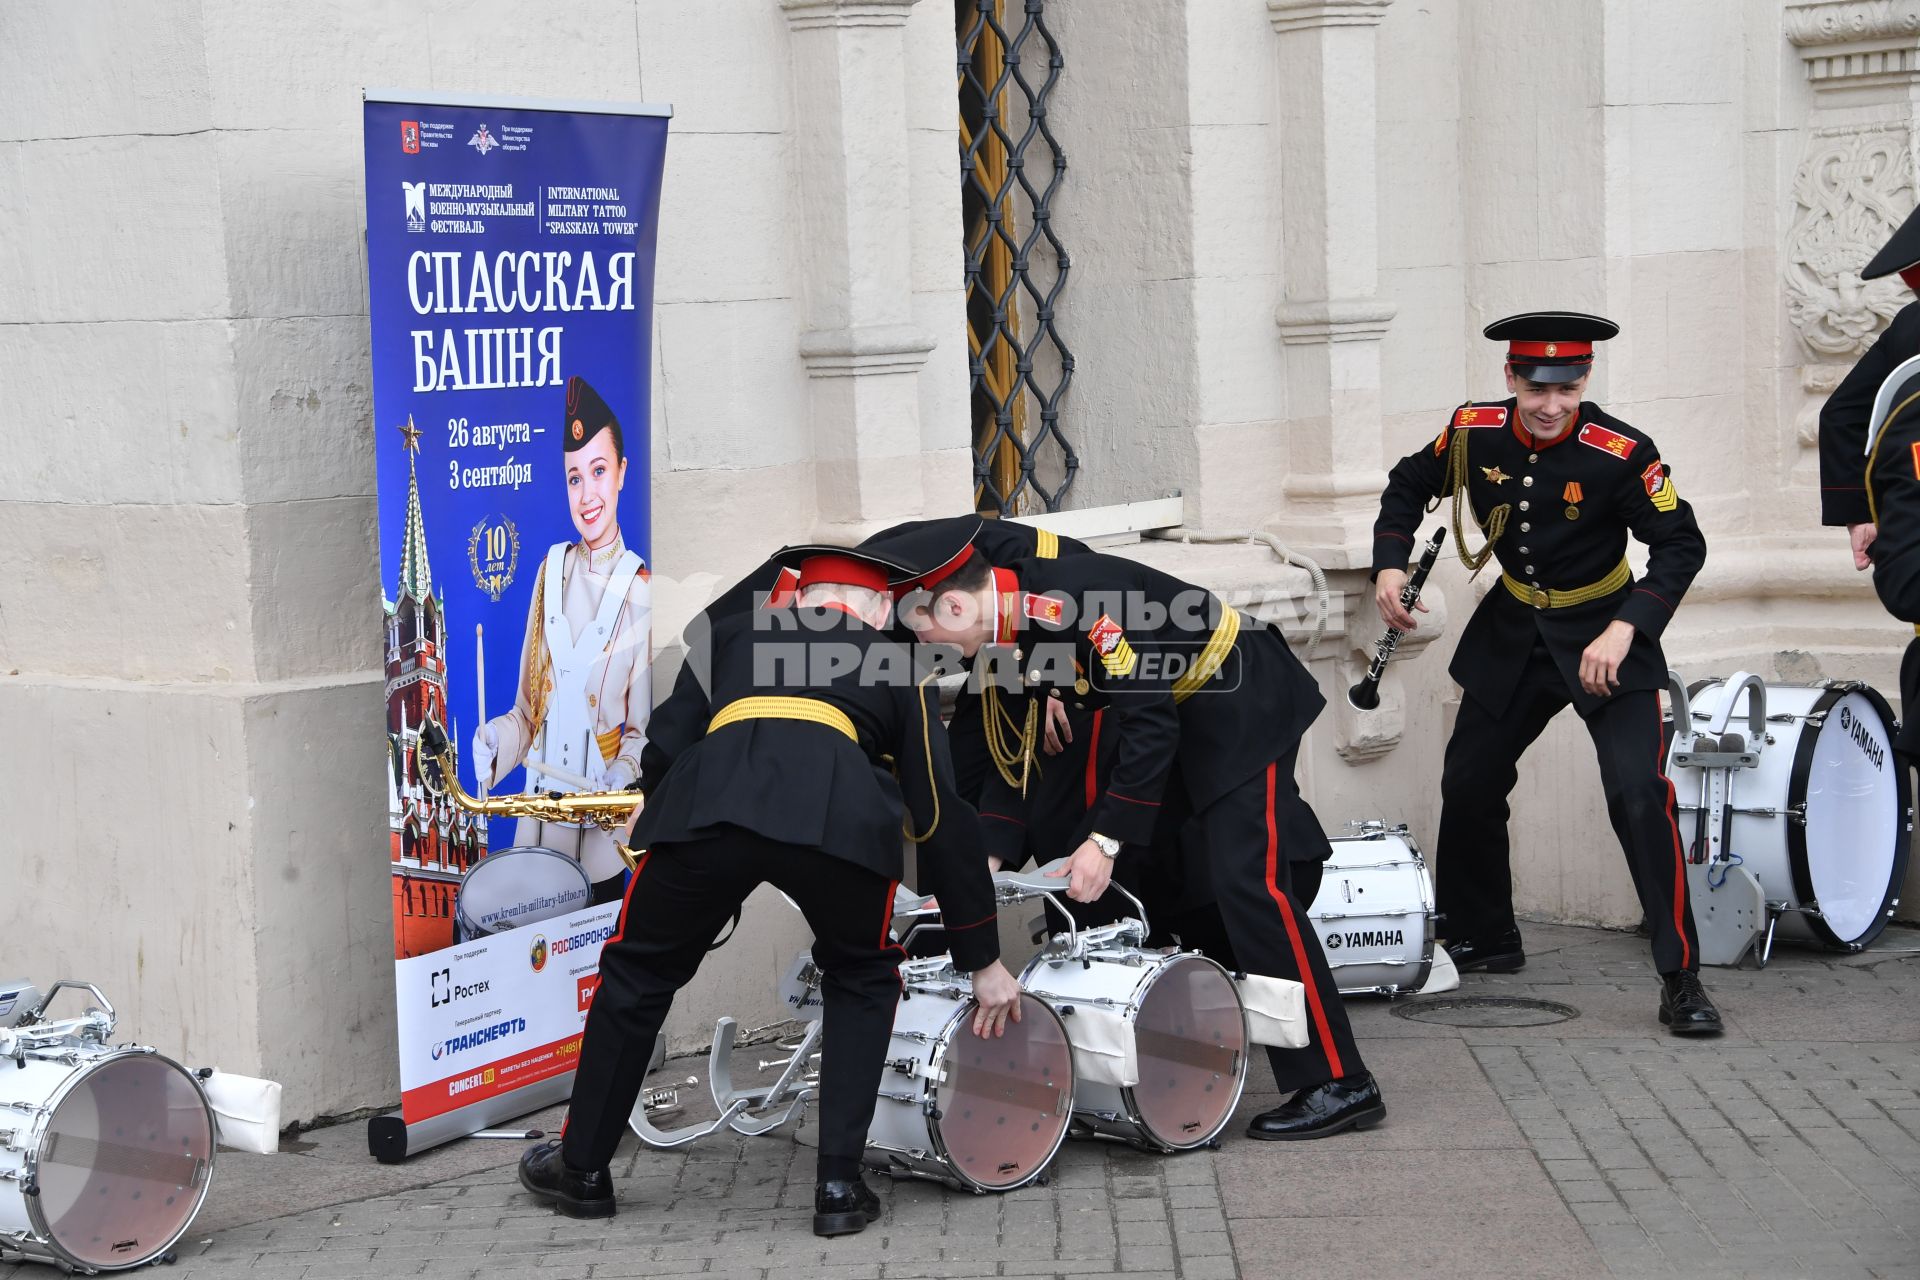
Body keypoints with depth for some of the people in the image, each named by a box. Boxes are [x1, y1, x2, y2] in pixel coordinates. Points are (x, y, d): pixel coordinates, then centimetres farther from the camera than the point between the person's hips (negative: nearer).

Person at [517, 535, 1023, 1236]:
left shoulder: (731, 632, 36)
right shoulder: (897, 662, 34)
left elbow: (664, 754, 24)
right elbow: (941, 817, 29)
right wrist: (984, 961, 34)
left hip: (706, 804, 1)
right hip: (842, 816, 0)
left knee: (638, 974, 26)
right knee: (862, 982, 29)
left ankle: (583, 1170, 38)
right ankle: (839, 1187, 21)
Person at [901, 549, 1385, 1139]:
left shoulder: (1069, 599, -30)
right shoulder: (1004, 638, -1)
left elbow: (1149, 719, -29)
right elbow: (1012, 755, 7)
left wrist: (1106, 840, -27)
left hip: (1246, 700, -10)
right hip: (1181, 718, 10)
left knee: (1247, 880, -16)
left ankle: (1338, 1083, -15)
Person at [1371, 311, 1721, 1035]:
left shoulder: (1621, 454, -23)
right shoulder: (1473, 434, -11)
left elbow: (1680, 546, -18)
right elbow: (1409, 487, 8)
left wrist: (1623, 630, -29)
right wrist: (1390, 564, -5)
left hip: (1604, 634, -5)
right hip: (1513, 635, 5)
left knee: (1639, 796, -20)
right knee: (1468, 786, 13)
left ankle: (1681, 979, -14)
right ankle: (1482, 941, 35)